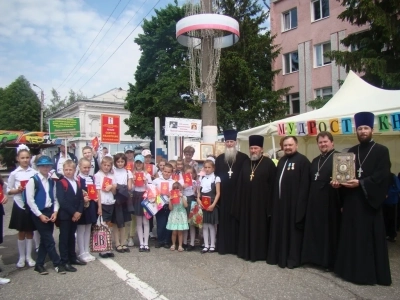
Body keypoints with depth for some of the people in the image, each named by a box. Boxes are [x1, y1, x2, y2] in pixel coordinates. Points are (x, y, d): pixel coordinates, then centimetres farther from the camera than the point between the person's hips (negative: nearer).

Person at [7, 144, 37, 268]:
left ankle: (28, 256, 22)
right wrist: (17, 190, -15)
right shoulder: (14, 173, -2)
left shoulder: (34, 173, -1)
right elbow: (8, 190, 3)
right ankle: (21, 257, 22)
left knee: (30, 231, 10)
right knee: (21, 232, 9)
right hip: (20, 205, -1)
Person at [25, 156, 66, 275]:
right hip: (39, 214, -6)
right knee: (49, 240, -3)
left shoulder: (52, 181, 9)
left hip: (50, 212, 6)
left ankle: (39, 265, 22)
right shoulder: (33, 180, -9)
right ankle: (57, 263, 8)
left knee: (45, 240, 10)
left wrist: (55, 212, -4)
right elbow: (30, 200, -12)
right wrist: (40, 215, -13)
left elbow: (55, 198, 10)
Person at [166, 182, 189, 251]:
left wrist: (182, 197, -19)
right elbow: (170, 208, -4)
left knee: (180, 232, 2)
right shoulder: (171, 197, 1)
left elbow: (185, 205, -17)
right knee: (174, 232, 2)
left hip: (181, 216, 0)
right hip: (174, 216, 1)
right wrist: (170, 200, -13)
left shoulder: (183, 197, -1)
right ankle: (173, 244, 18)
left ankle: (180, 245, 11)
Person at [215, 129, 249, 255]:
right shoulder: (219, 159, 10)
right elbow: (216, 176, 12)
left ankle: (237, 246, 9)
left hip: (238, 193, -3)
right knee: (224, 220, 5)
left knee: (237, 219, 1)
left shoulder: (243, 158, -1)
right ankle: (223, 246, 13)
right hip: (224, 195, 3)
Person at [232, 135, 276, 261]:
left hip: (261, 202, -5)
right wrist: (238, 202, 6)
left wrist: (270, 204, -10)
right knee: (246, 227, 11)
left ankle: (260, 252, 13)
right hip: (246, 202, 5)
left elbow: (273, 185, -6)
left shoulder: (269, 163, -5)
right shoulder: (245, 163, 10)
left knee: (260, 227, 4)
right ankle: (246, 251, 21)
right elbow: (240, 184, 10)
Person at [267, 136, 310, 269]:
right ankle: (280, 256, 21)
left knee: (293, 230, 1)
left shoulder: (303, 161, -8)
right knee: (280, 229, 12)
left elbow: (304, 184, -14)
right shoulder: (282, 161, 15)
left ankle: (293, 258, 10)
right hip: (280, 201, 7)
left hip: (294, 202, -7)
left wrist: (300, 204, -19)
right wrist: (275, 199, 11)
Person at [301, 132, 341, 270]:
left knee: (330, 230, 1)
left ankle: (330, 261, 11)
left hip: (330, 201, -7)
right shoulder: (315, 161, 18)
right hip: (315, 201, 7)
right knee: (315, 230, 11)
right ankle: (316, 257, 22)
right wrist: (309, 199, 13)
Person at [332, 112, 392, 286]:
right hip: (351, 201, 5)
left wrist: (360, 183, -20)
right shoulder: (351, 152, 13)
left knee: (370, 237, 1)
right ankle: (352, 269, 21)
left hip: (369, 200, -5)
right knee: (351, 236, 9)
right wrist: (338, 182, -8)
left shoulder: (381, 151, -1)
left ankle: (371, 272, 12)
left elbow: (382, 175, -12)